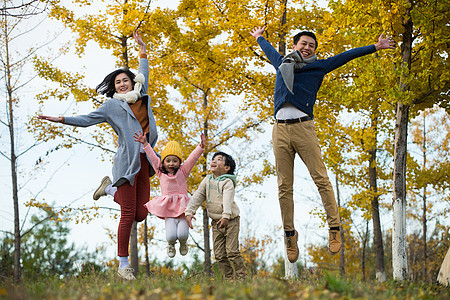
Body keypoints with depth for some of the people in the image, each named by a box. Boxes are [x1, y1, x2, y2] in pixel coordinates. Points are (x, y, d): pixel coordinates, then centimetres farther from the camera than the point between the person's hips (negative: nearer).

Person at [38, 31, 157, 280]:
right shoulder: (112, 105, 7)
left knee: (140, 213, 1)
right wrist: (60, 119, 1)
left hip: (144, 162, 5)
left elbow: (143, 74, 33)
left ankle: (114, 191, 29)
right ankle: (123, 264, -4)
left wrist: (142, 48, 39)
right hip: (127, 162, -5)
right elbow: (87, 120, 9)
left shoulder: (142, 97, 18)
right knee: (128, 215, -9)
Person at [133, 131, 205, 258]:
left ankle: (183, 243, 20)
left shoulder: (183, 171, 5)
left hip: (182, 208, -1)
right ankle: (171, 244, 21)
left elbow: (193, 158, -6)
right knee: (171, 236, -18)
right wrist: (145, 144, -4)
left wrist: (201, 147, -21)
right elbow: (153, 157, 4)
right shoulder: (161, 172, 10)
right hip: (168, 209, 1)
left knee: (182, 234, -20)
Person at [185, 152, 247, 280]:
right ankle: (229, 277, 10)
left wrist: (226, 216, -41)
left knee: (232, 251, -13)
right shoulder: (207, 181, 8)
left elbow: (228, 200, -26)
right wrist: (189, 212, -10)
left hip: (230, 221, -6)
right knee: (219, 254, 2)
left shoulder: (227, 182, -10)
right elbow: (197, 197, 4)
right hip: (216, 222, 6)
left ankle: (242, 276, -5)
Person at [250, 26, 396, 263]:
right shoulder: (282, 63, 23)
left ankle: (334, 229, -5)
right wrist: (259, 37, 60)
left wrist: (375, 47, 22)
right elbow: (269, 50, 44)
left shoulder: (318, 67, 16)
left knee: (321, 179, -10)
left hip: (303, 127, -2)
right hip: (280, 129, 2)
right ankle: (290, 234, 7)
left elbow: (346, 56, 19)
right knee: (284, 186, 0)